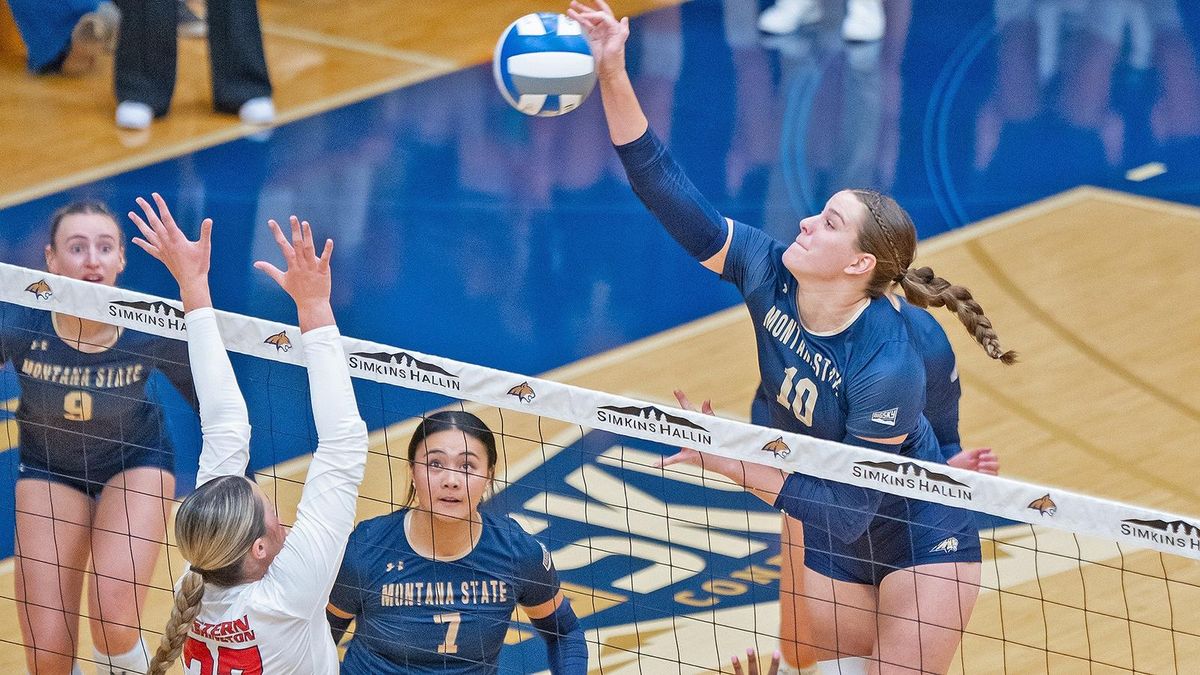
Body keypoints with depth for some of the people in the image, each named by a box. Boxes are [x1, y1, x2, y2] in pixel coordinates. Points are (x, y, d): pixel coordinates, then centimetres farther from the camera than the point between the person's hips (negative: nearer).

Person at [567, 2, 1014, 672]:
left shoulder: (887, 368, -33)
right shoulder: (770, 275, -17)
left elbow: (850, 508, -30)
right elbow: (669, 191, -20)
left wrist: (730, 461, -31)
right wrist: (613, 76, -29)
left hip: (924, 541, -6)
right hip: (837, 544, 6)